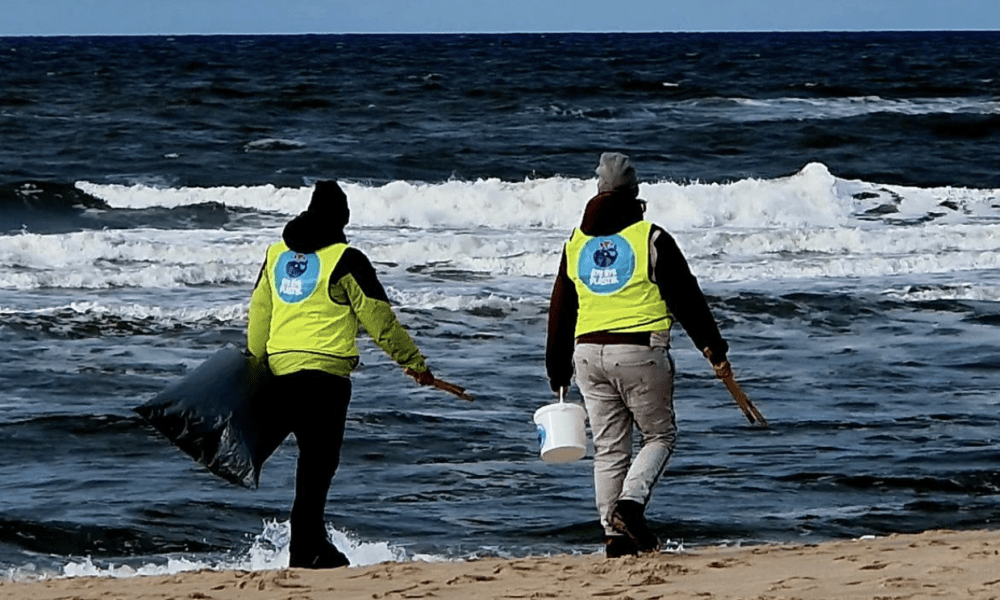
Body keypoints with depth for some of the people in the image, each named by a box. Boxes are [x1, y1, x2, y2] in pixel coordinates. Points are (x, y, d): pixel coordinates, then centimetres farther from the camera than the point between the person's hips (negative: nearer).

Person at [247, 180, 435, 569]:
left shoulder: (277, 254, 14)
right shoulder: (345, 260, -5)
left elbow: (258, 316, 19)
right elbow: (379, 319, -2)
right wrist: (415, 362, 7)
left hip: (281, 370, 7)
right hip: (325, 371, -6)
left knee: (313, 459, 16)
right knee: (319, 461, -5)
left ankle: (315, 546, 19)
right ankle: (305, 552, -9)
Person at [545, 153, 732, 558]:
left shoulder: (576, 243, 13)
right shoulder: (651, 239, -3)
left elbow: (559, 312, 16)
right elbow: (686, 299, -1)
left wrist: (558, 374, 23)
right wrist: (715, 350, 8)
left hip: (589, 353, 4)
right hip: (639, 351, -4)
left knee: (608, 448, 9)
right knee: (660, 435, 8)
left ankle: (615, 534, 5)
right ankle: (631, 502, -15)